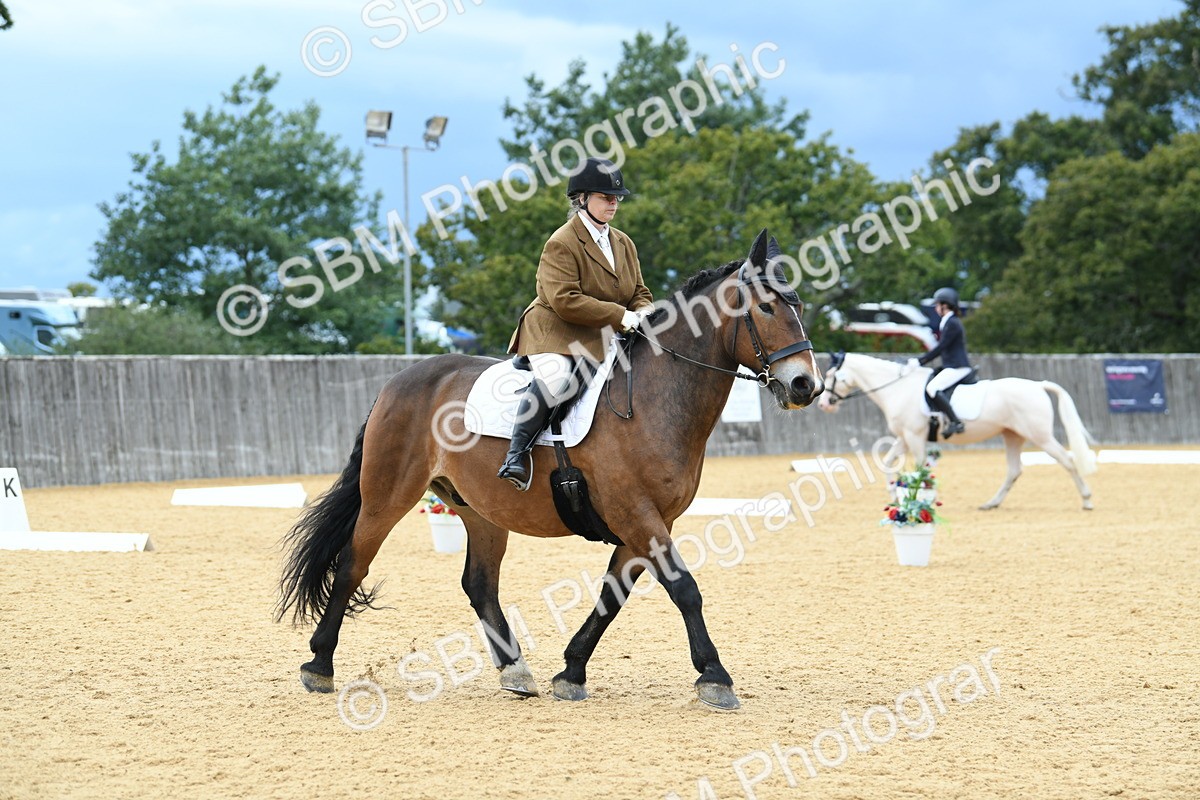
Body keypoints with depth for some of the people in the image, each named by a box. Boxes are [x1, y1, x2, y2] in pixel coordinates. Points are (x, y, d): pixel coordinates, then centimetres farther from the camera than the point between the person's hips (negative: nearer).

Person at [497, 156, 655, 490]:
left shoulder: (624, 243, 15)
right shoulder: (561, 244, -10)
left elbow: (639, 293, 18)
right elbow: (565, 301, -21)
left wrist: (645, 313, -8)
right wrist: (621, 316, -24)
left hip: (605, 338, 8)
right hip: (555, 333, -8)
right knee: (556, 377, -36)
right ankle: (517, 453, -30)